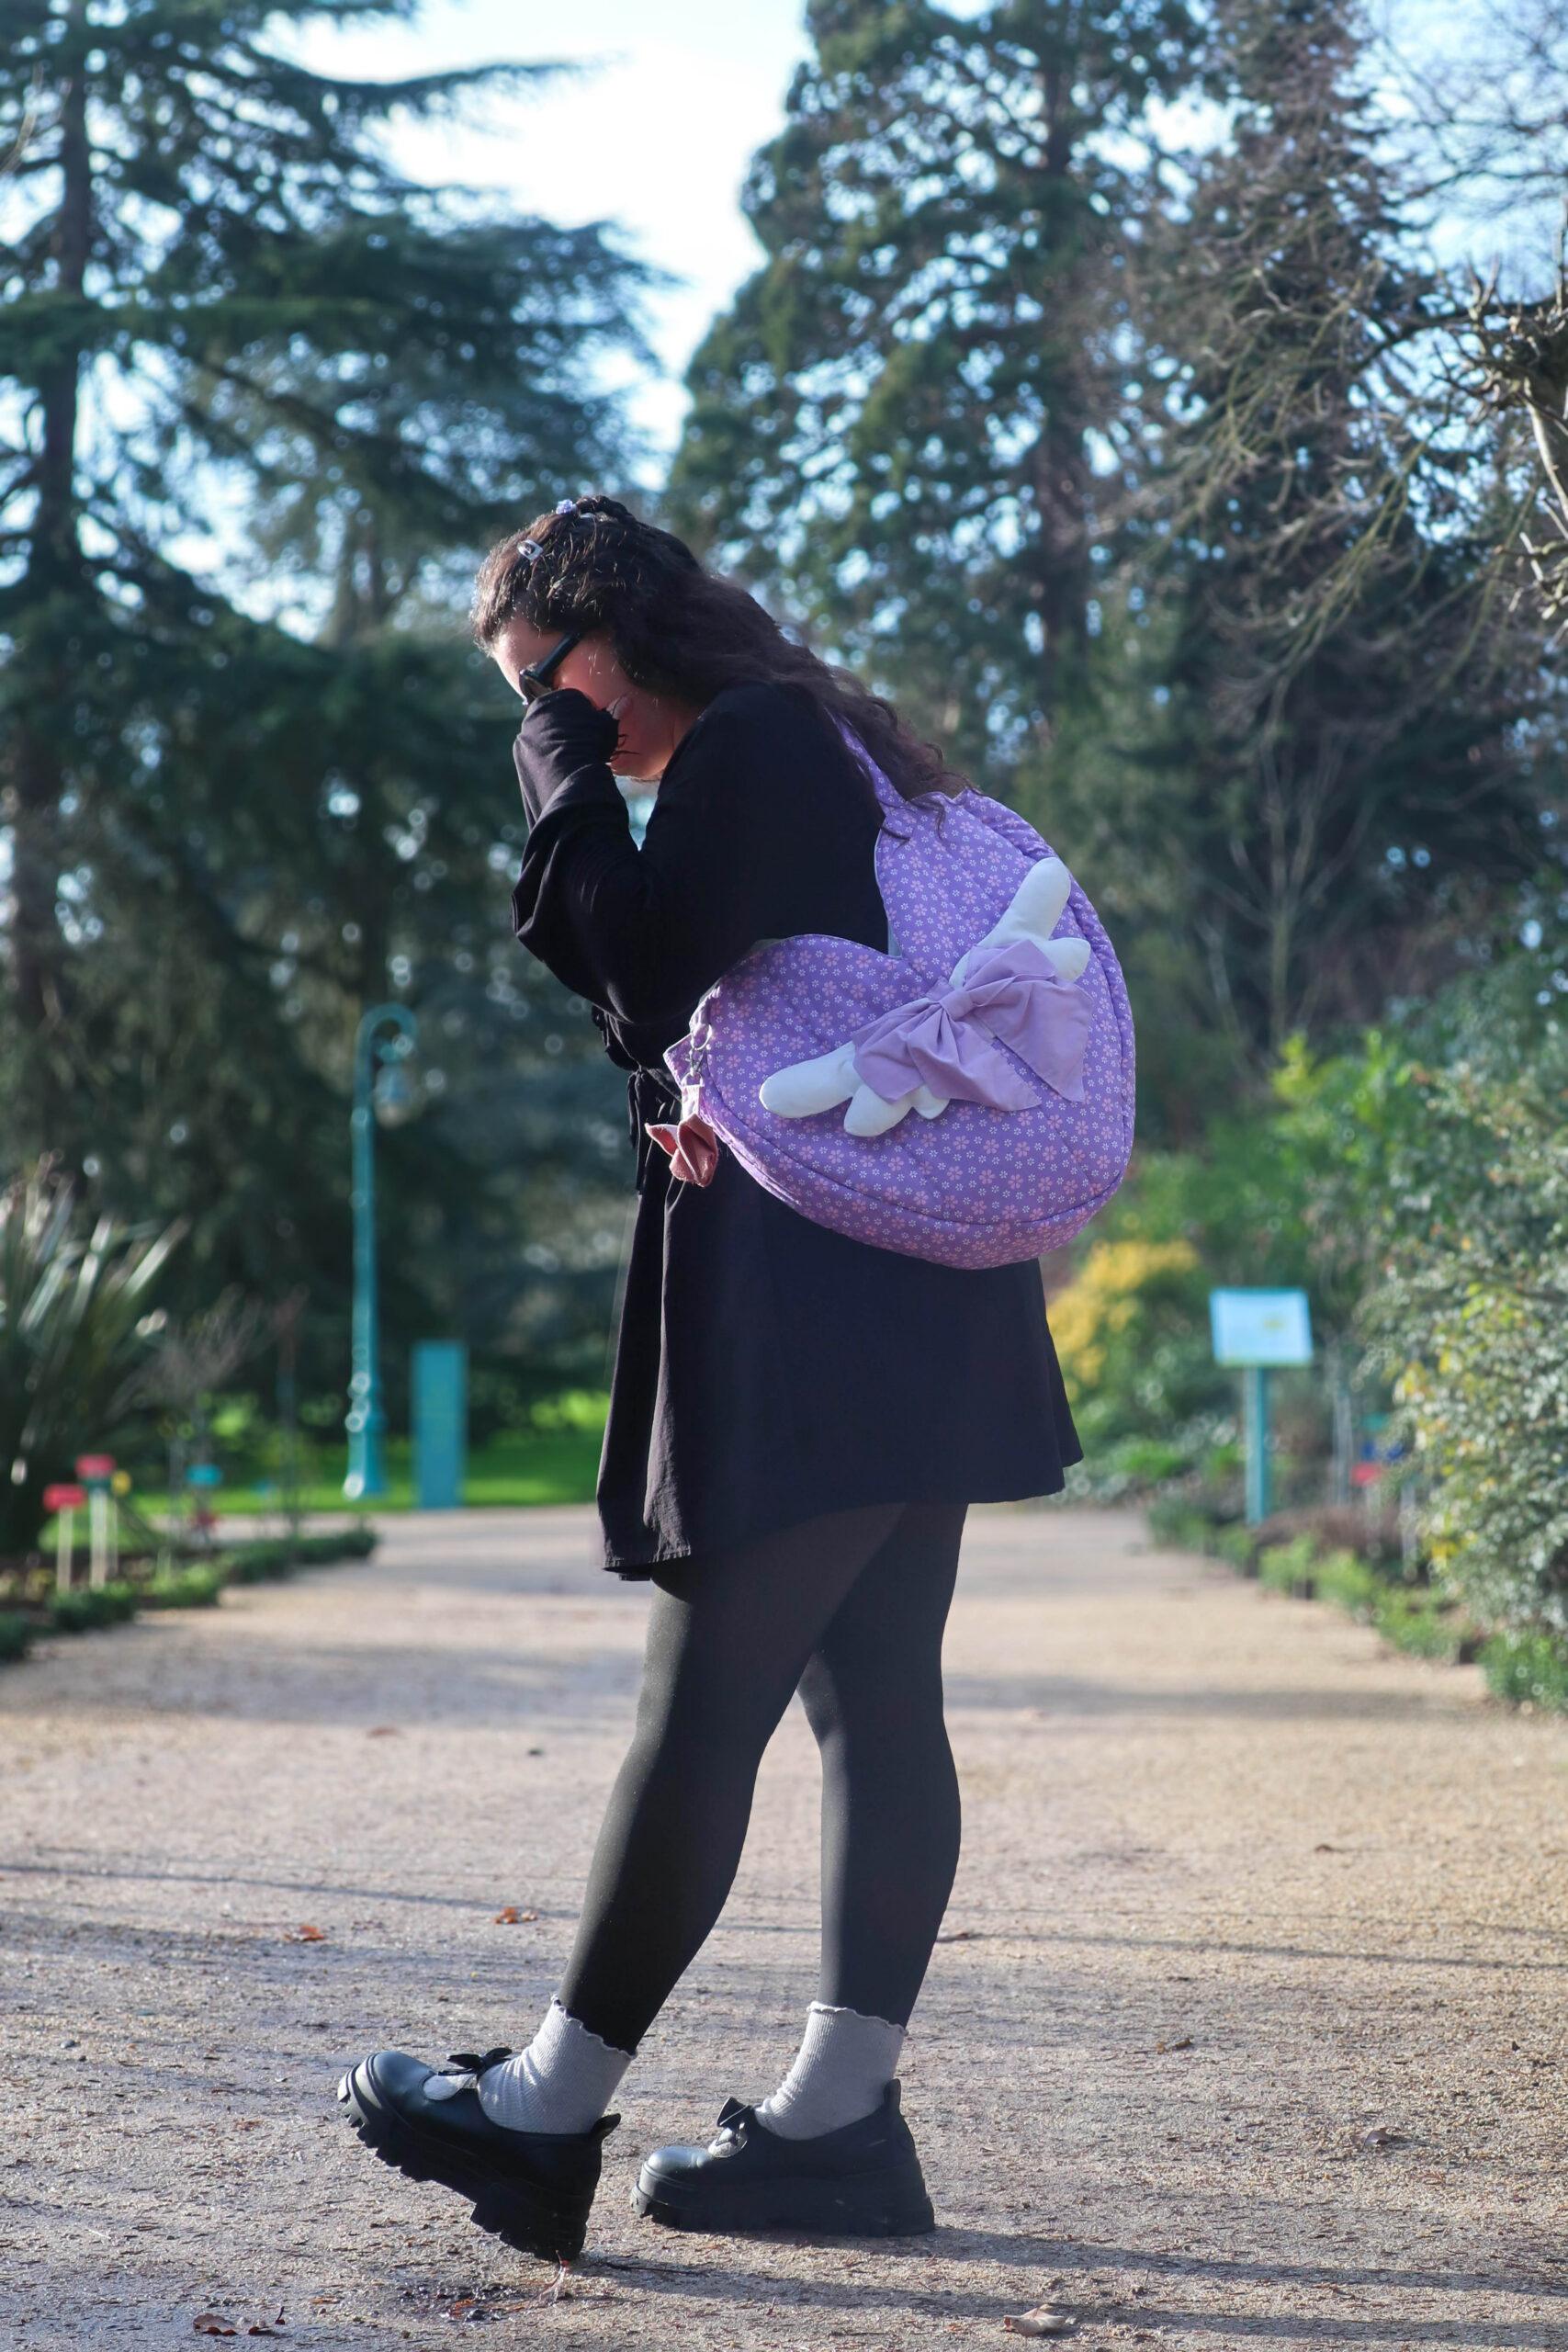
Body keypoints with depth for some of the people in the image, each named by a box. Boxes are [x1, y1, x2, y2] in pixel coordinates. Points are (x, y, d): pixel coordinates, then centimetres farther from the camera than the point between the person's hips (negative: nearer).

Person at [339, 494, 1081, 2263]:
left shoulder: (746, 745, -8)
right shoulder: (819, 743, 21)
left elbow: (654, 988, -15)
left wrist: (566, 778, -7)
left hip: (810, 1315, -10)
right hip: (908, 1320, 10)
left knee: (702, 1704, -6)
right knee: (874, 1702, 7)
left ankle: (547, 2116, 1)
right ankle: (839, 2117, 11)